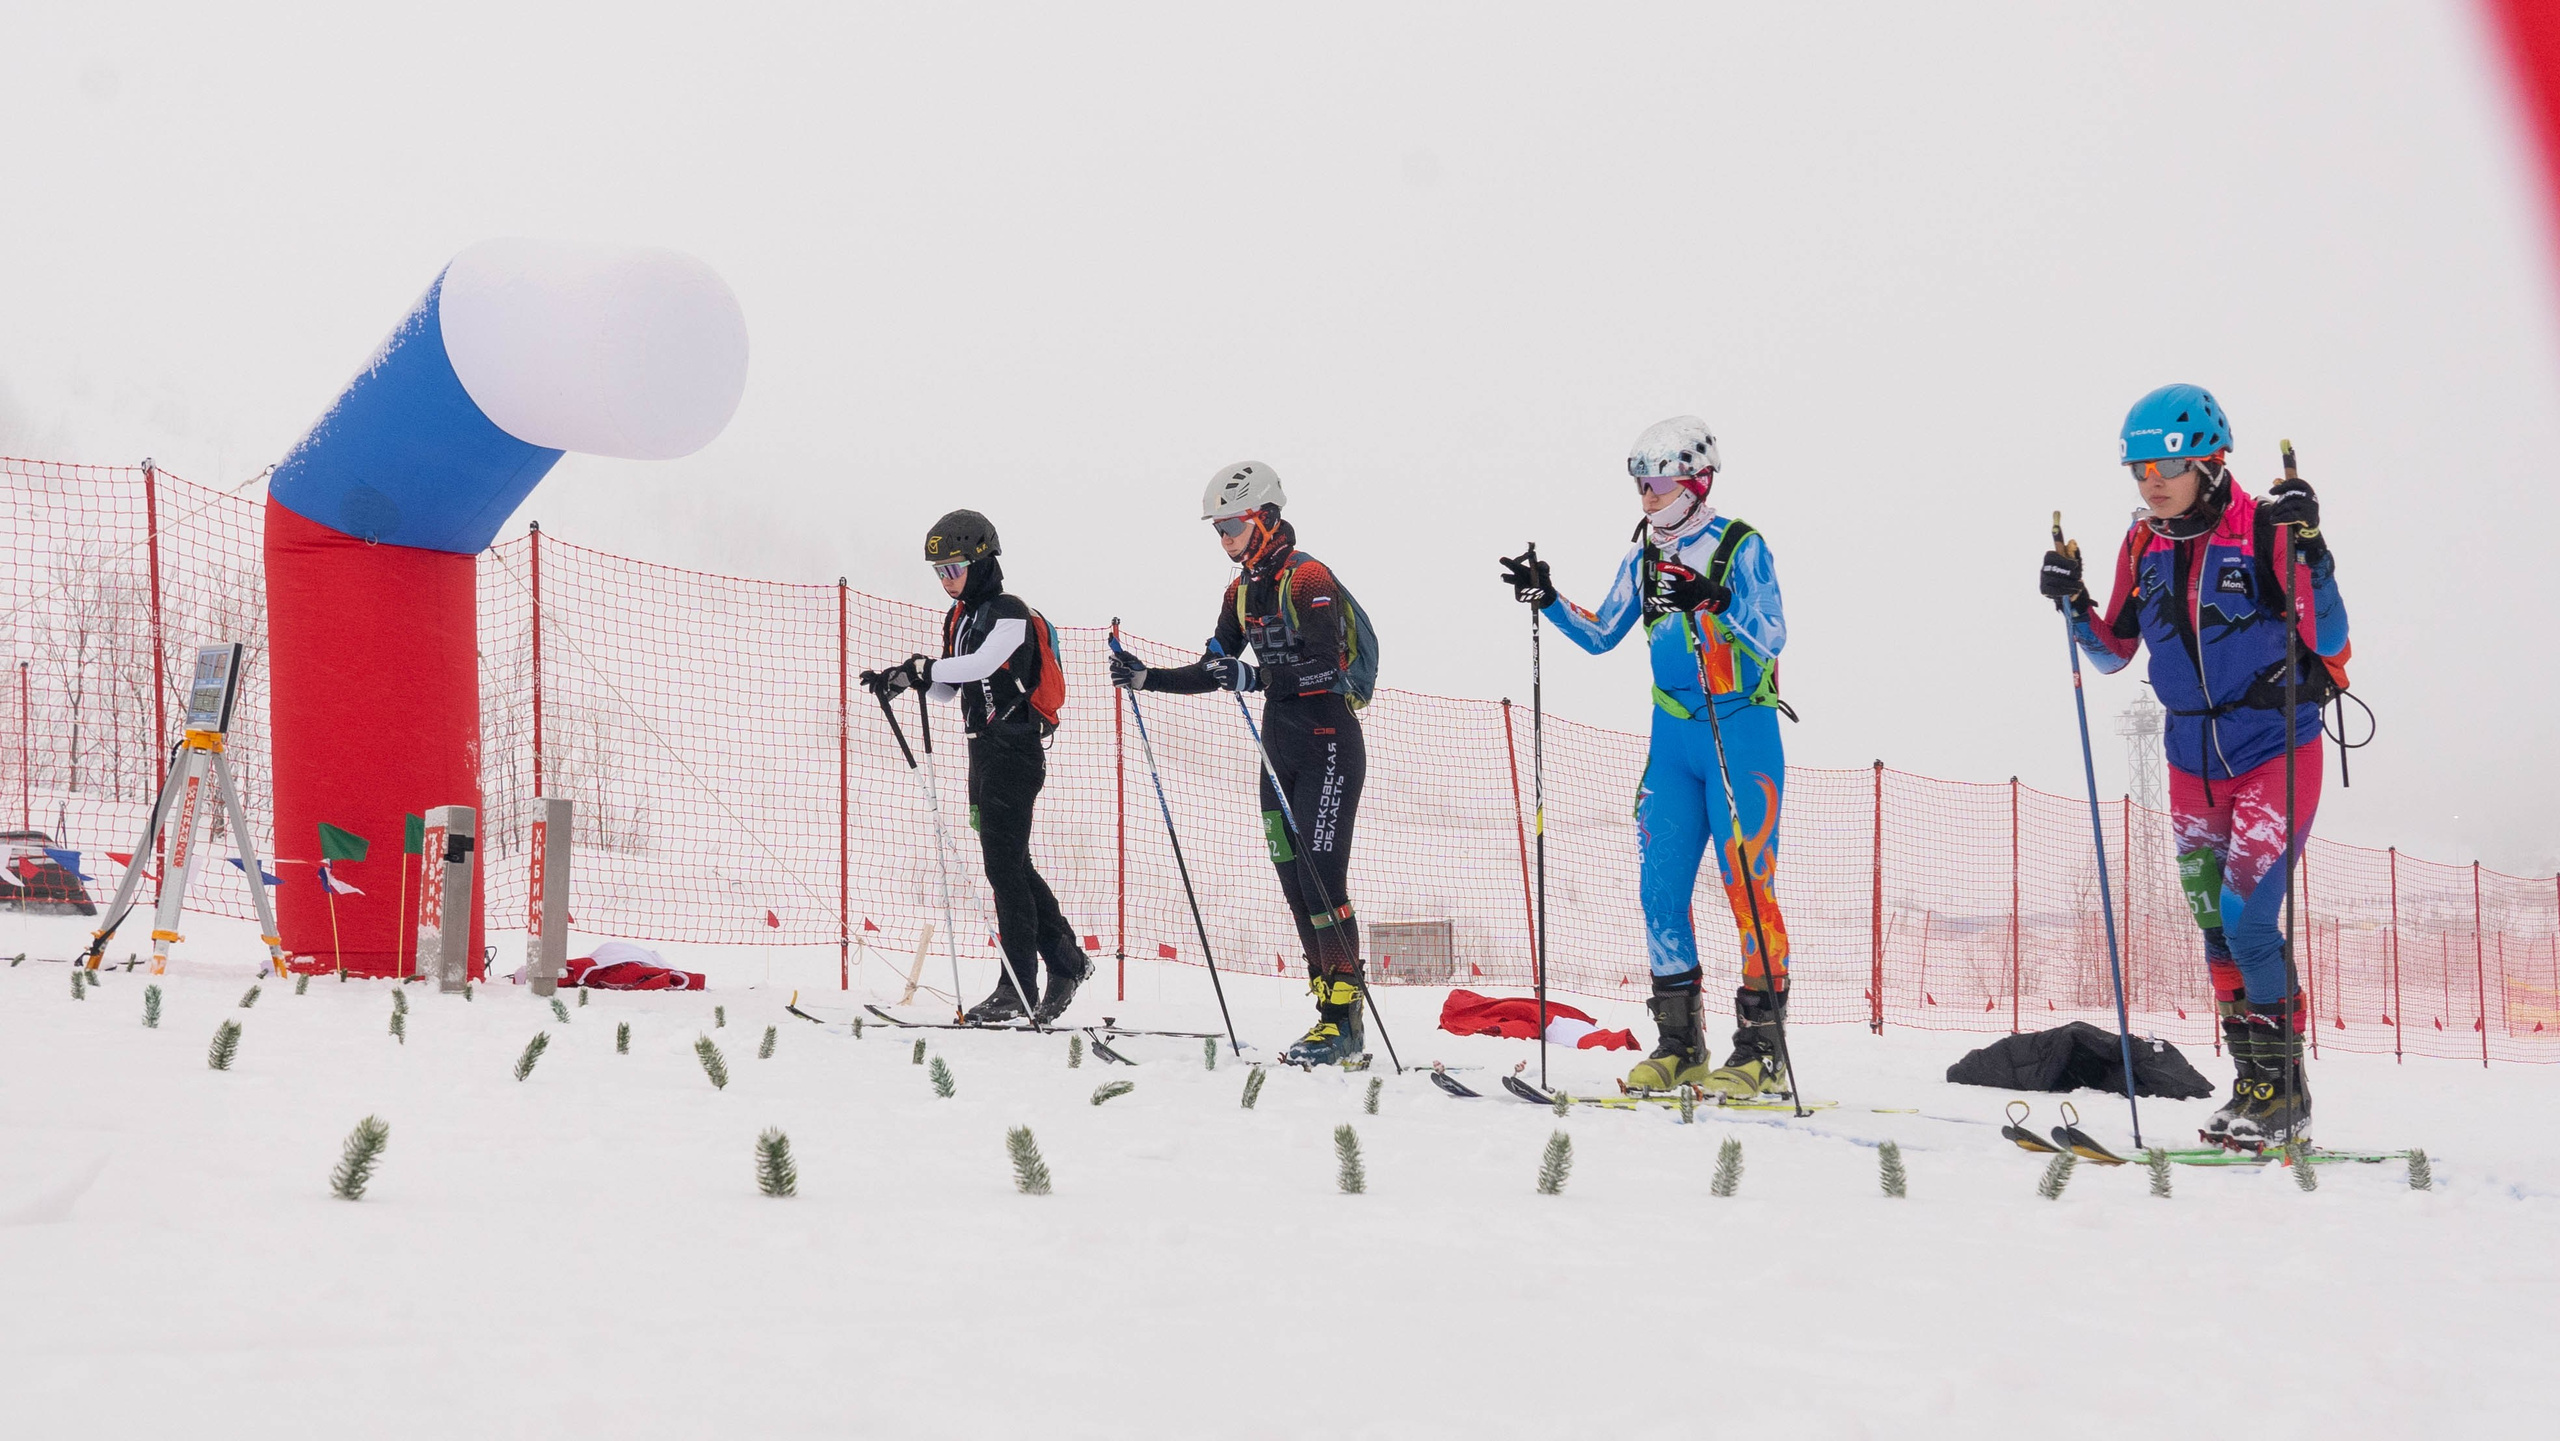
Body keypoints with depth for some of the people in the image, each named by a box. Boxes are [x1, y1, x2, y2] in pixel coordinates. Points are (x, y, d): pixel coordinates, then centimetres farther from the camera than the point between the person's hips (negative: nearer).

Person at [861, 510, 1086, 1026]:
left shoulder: (1010, 614, -13)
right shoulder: (959, 617, 15)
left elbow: (981, 664, -30)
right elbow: (950, 688, 17)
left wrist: (919, 668, -39)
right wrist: (910, 679, -1)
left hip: (1015, 752, -9)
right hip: (984, 751, 9)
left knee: (1004, 867, -9)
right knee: (1011, 866, 13)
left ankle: (1018, 988, -6)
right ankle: (1066, 960, 23)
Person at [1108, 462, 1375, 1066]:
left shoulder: (1308, 579, -14)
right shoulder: (1242, 591, 12)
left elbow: (1324, 666, -24)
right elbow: (1213, 671, 16)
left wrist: (1254, 677, -35)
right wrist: (1145, 677, 6)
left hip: (1329, 741, -8)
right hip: (1279, 743, 8)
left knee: (1322, 878, -13)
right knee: (1294, 880, 5)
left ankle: (1346, 1020, -10)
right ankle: (1329, 1006, 10)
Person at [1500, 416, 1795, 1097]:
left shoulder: (1740, 546, -6)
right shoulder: (1644, 559, 12)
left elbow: (1770, 637, -16)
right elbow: (1601, 635, 17)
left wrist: (1711, 602, -31)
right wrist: (1548, 599, 4)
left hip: (1741, 731, -6)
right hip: (1673, 736, 6)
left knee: (1747, 885, -8)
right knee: (1661, 887, 1)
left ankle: (1762, 1046, -4)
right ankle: (1681, 1044, 8)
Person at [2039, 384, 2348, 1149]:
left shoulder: (2263, 531, -14)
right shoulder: (2143, 545, 3)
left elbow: (2329, 641, -19)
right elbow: (2115, 651, 12)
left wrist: (2308, 549, -30)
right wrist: (2073, 606, -5)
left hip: (2276, 751, -6)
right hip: (2193, 762, 6)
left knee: (2246, 916, -14)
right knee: (2217, 929, 8)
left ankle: (2285, 1091, -1)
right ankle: (2254, 1082, 20)